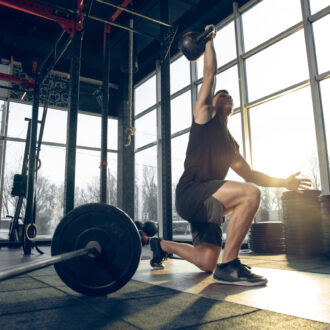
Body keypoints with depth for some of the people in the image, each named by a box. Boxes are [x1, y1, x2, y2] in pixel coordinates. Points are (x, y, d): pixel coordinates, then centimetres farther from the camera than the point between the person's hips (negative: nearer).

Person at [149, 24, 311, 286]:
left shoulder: (231, 143, 24)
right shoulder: (204, 116, 6)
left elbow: (249, 174, 24)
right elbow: (210, 73, 4)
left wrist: (282, 182, 16)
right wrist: (209, 41, 16)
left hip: (206, 202, 8)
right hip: (190, 193, -8)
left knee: (206, 263, 8)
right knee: (250, 194, -29)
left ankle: (163, 245, 34)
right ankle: (228, 266, -20)